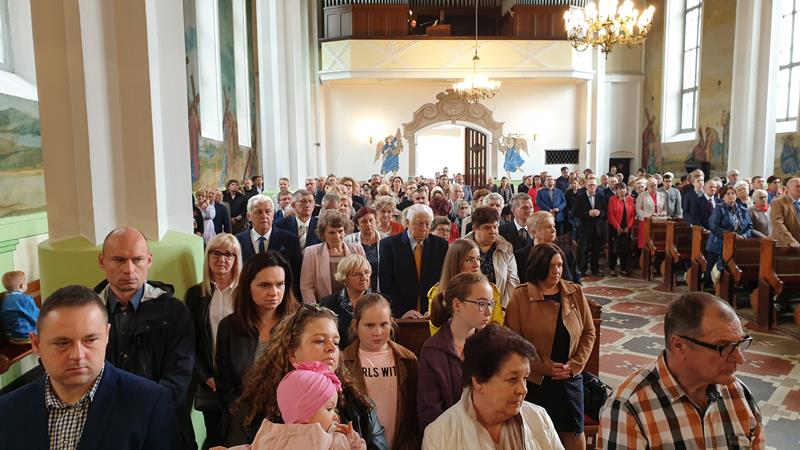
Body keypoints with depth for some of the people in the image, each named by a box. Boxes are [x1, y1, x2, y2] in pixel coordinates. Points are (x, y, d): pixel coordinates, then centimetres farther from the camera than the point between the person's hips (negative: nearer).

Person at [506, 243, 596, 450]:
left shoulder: (575, 293, 2)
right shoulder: (520, 296, -9)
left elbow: (589, 333, 5)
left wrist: (574, 365, -7)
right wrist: (544, 367, -15)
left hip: (570, 378, 3)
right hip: (534, 379, -3)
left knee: (574, 431, 13)